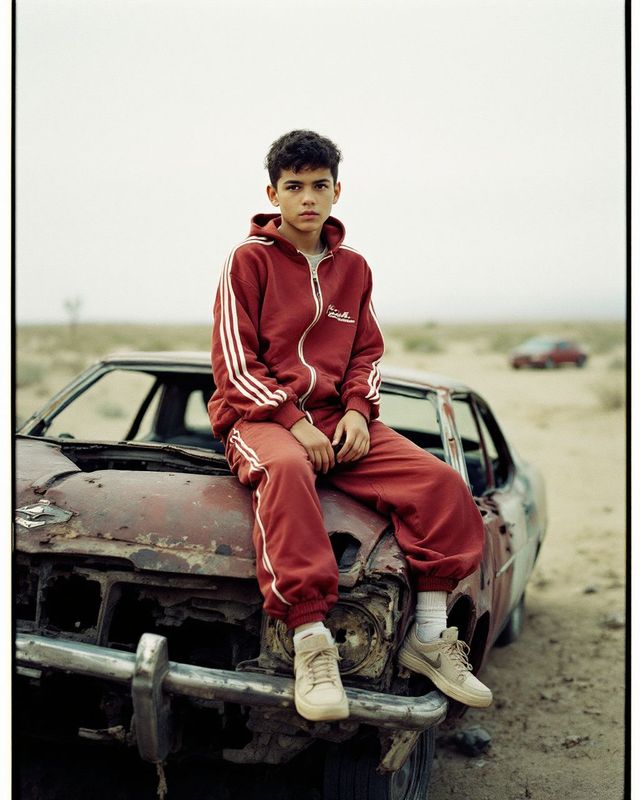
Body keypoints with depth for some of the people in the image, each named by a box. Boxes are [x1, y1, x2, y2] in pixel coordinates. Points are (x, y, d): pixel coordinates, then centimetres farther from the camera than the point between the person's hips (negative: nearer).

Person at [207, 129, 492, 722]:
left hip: (336, 419, 5)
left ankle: (429, 635, -7)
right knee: (286, 470, -41)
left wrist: (357, 411, -3)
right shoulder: (249, 259, 0)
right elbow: (234, 363, -6)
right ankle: (311, 641, -39)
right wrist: (295, 423, -16)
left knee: (440, 480, -17)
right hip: (259, 416, -5)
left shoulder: (353, 268, 14)